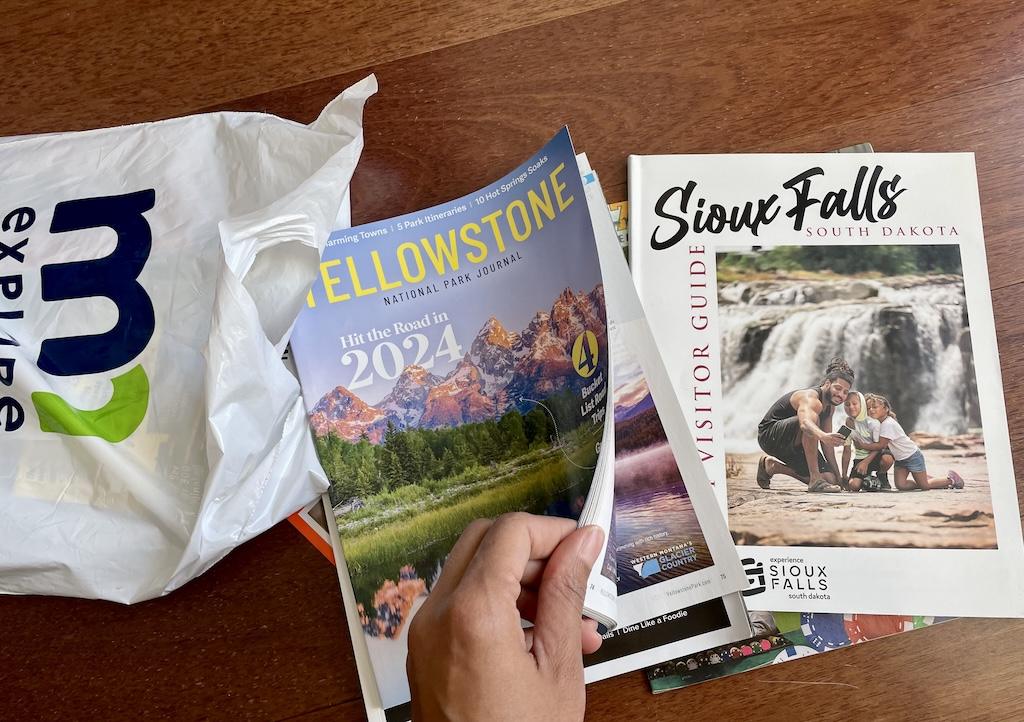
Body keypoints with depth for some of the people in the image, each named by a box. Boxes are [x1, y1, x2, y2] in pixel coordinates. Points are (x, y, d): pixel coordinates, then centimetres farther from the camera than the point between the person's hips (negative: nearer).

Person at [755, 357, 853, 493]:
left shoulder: (830, 405, 4)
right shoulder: (810, 398, -25)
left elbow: (827, 444, 10)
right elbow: (805, 423, -49)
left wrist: (838, 477, 8)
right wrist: (823, 436, -69)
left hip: (793, 445, 10)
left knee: (829, 479, 0)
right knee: (813, 417, -35)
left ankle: (771, 465, 17)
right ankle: (815, 480, -33)